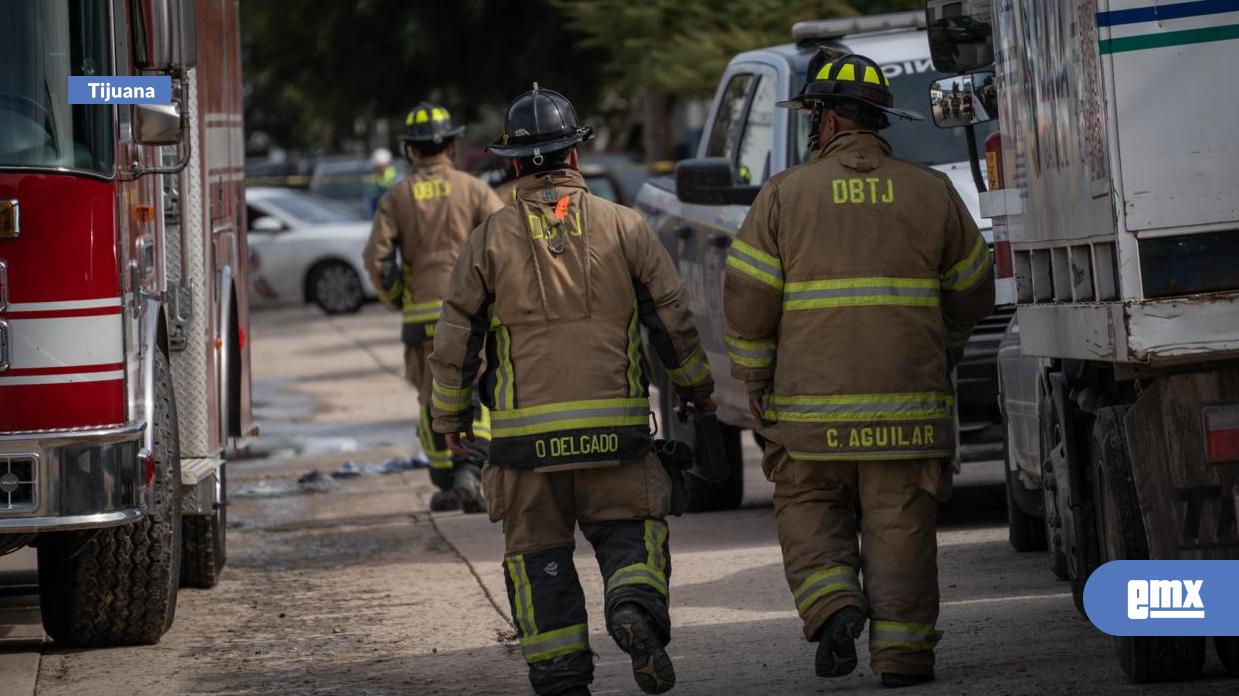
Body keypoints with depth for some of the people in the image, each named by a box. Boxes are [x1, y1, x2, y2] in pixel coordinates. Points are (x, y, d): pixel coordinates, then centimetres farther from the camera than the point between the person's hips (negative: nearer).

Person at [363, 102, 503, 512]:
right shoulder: (473, 190, 3)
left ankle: (446, 486, 16)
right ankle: (469, 472, -16)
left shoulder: (397, 198, 5)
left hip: (423, 317, 1)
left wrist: (394, 298, 11)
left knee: (434, 400, 12)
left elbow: (377, 258, -3)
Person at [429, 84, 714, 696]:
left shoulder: (491, 239, 1)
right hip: (615, 426, 0)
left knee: (539, 552, 9)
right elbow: (673, 319, 6)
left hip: (526, 432, 0)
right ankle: (635, 605, -17)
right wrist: (696, 387, 22)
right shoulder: (623, 227, 2)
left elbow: (455, 340, 3)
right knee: (629, 526, 13)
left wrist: (450, 415, 17)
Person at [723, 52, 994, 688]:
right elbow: (972, 291, 13)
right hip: (908, 402, 1)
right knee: (900, 523, 4)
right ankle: (901, 649, 2)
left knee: (808, 508, 14)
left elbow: (747, 297, -2)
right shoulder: (931, 192, 5)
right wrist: (940, 354, 29)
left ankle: (833, 606, -7)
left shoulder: (784, 195, -1)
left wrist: (754, 379, 9)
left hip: (811, 402, -1)